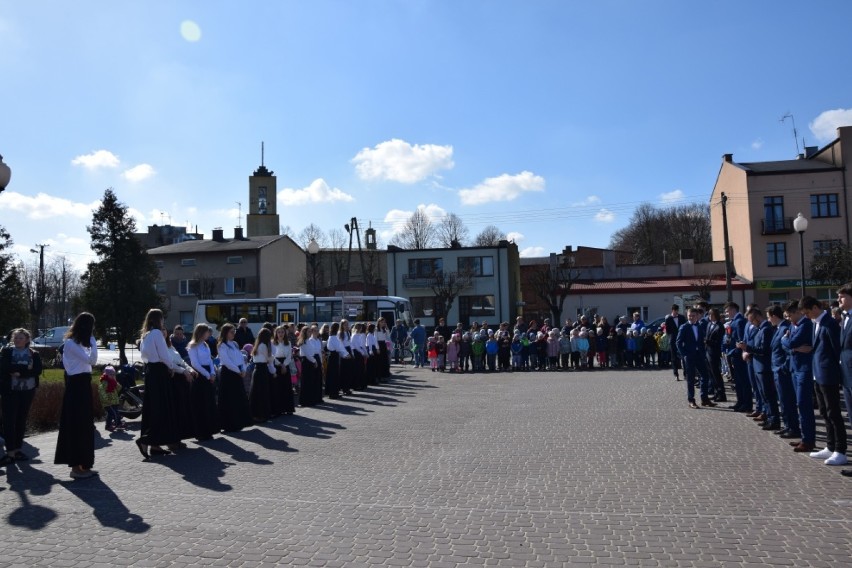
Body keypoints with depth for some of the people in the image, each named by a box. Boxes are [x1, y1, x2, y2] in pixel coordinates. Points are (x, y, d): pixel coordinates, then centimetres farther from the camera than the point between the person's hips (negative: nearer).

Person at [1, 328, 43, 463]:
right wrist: (26, 368, -16)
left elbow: (38, 370, -7)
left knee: (21, 420, 7)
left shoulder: (34, 354, 6)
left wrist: (19, 372, -17)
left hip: (27, 391, 2)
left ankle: (17, 449, 16)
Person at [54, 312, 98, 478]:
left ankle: (83, 464, 19)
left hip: (83, 384, 10)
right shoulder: (71, 343, -12)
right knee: (77, 425, -6)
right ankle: (76, 467, 0)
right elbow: (91, 360, -20)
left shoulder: (78, 343, 16)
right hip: (76, 385, -10)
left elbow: (91, 361, 10)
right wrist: (92, 340, -15)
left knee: (84, 425, 12)